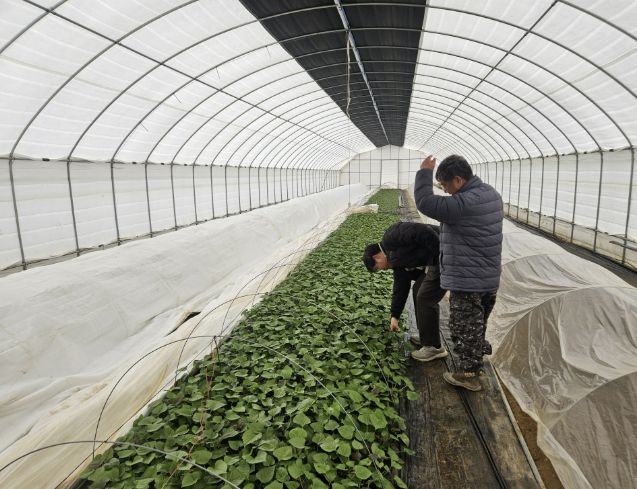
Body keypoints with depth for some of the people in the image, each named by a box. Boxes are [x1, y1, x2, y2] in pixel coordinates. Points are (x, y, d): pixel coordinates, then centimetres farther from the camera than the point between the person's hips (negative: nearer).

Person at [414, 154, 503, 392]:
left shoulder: (464, 203, -26)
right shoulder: (491, 193, 6)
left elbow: (425, 202, -26)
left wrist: (424, 172, -16)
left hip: (466, 280, -9)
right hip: (490, 277, 9)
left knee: (464, 328, 6)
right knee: (478, 324, 27)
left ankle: (469, 374, 18)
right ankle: (479, 355, 45)